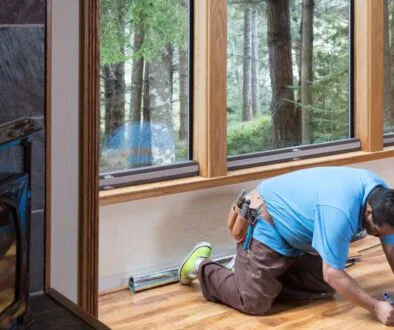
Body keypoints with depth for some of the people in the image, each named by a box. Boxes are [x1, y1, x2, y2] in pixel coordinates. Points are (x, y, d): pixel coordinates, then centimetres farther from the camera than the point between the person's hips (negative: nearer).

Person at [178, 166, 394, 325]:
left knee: (324, 288, 2)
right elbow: (332, 274, -33)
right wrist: (375, 307, -29)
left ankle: (269, 274, 18)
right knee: (254, 302, -16)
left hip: (291, 231, 9)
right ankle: (202, 266, 6)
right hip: (265, 226, -9)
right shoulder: (340, 212, -37)